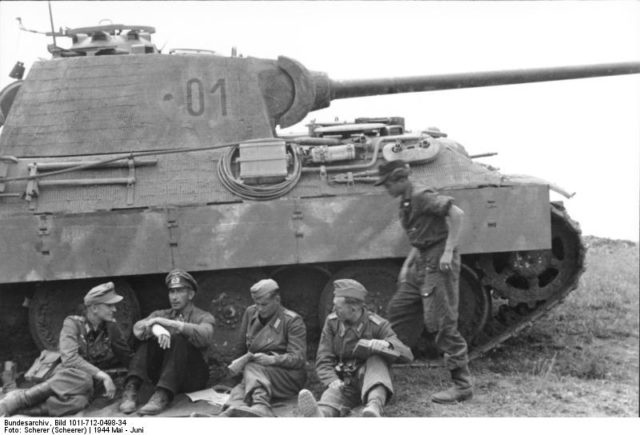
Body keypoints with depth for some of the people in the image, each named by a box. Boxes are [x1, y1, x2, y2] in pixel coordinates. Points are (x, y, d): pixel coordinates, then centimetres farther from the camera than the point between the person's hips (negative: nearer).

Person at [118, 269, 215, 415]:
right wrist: (155, 328, -27)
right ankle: (131, 389, -32)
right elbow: (138, 329, -4)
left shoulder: (204, 317, 7)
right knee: (149, 336, -17)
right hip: (162, 375, 3)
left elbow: (204, 337, -18)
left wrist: (169, 323, -22)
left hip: (192, 378, -3)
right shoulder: (160, 314, 17)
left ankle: (162, 396, -44)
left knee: (179, 340, -28)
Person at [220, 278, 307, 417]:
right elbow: (242, 347, 23)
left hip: (288, 373, -4)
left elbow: (299, 358, -8)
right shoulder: (250, 313, 14)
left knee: (252, 369, -36)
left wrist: (272, 359, -22)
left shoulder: (292, 321, 0)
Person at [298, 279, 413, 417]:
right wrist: (332, 381, -24)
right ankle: (319, 416, -69)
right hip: (344, 383, 1)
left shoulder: (378, 325, -9)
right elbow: (323, 361, -2)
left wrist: (386, 345, -38)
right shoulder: (332, 322, -2)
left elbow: (407, 355, -15)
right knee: (334, 395, -33)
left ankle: (374, 407, -58)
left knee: (377, 360, -32)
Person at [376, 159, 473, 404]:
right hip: (421, 263, 10)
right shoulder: (405, 205, 16)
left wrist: (448, 251, -23)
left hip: (438, 263, -10)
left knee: (442, 323, -8)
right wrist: (407, 265, 17)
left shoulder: (422, 197, -13)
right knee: (396, 310, 13)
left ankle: (462, 386, -2)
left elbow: (457, 214, -22)